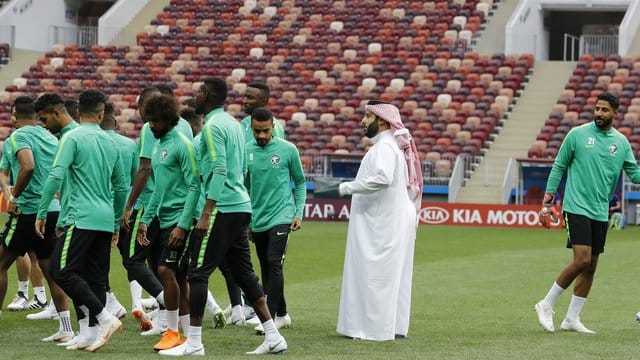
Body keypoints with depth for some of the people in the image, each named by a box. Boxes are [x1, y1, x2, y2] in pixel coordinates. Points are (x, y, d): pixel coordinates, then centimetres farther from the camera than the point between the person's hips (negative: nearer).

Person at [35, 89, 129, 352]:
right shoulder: (109, 142, 14)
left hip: (83, 218, -7)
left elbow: (56, 176, -15)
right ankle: (93, 334, 4)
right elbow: (121, 187, 19)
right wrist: (116, 225, 28)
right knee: (96, 278, 8)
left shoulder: (73, 138, -5)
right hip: (106, 220, 7)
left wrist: (41, 213, -8)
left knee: (61, 270, -5)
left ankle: (105, 319, -13)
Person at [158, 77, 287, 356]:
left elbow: (220, 172, -19)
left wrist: (206, 214, -21)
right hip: (242, 207, 9)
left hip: (223, 208, -9)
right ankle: (273, 337, 11)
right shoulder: (234, 124, 17)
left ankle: (194, 343, -6)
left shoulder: (213, 126, -12)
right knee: (244, 273, 13)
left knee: (198, 272, -5)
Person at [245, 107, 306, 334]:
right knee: (266, 269, 10)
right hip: (258, 220, 4)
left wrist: (299, 213, -1)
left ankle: (269, 316, -17)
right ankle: (281, 314, 22)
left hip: (281, 216, -4)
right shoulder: (246, 152, 3)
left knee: (274, 263, -16)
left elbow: (300, 182, 7)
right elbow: (244, 187, 12)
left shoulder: (288, 150, -4)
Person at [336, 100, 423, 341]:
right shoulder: (393, 146, 16)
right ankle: (396, 326, 14)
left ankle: (377, 328, -6)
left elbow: (383, 177, -32)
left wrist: (348, 187, -23)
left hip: (383, 223, -10)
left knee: (376, 275, -7)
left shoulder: (384, 147, -16)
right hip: (391, 221, 10)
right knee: (392, 276, 11)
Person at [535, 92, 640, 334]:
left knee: (590, 267, 6)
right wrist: (547, 201, -1)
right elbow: (559, 167, 3)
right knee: (582, 260, -17)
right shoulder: (577, 134, -3)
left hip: (600, 213, 5)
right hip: (576, 207, -5)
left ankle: (572, 319, 16)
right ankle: (546, 305, -2)